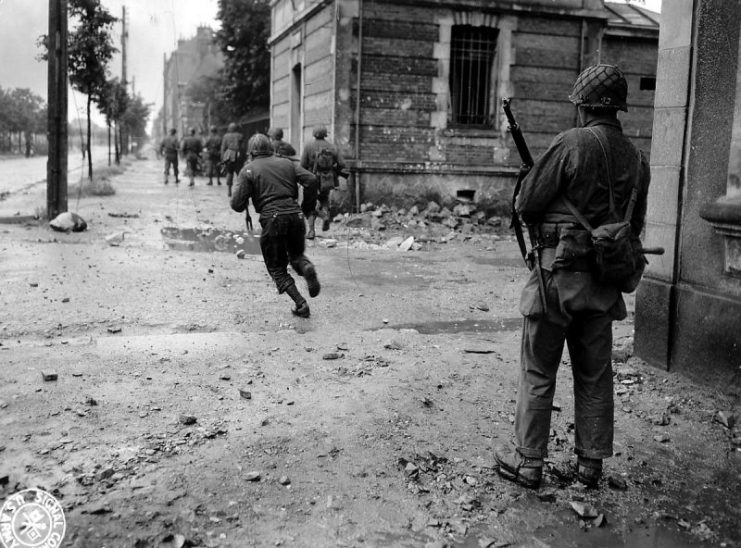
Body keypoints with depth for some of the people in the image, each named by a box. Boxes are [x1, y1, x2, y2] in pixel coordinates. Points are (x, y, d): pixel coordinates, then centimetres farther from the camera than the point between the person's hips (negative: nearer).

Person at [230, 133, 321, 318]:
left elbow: (237, 205, -4)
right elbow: (312, 180, 2)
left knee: (277, 268, 12)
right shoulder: (287, 163, 13)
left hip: (272, 220, -3)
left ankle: (301, 304, -2)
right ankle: (307, 268, -9)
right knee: (296, 254, 26)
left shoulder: (248, 170, 3)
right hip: (295, 216, 3)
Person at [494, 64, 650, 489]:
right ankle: (591, 463, 23)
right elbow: (635, 225, 13)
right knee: (595, 374, 15)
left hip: (559, 274, -5)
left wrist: (544, 219, 9)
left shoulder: (572, 143, -13)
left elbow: (526, 205, -12)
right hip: (604, 281, 6)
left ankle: (529, 462, 13)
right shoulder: (637, 159, 6)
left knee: (538, 373, 5)